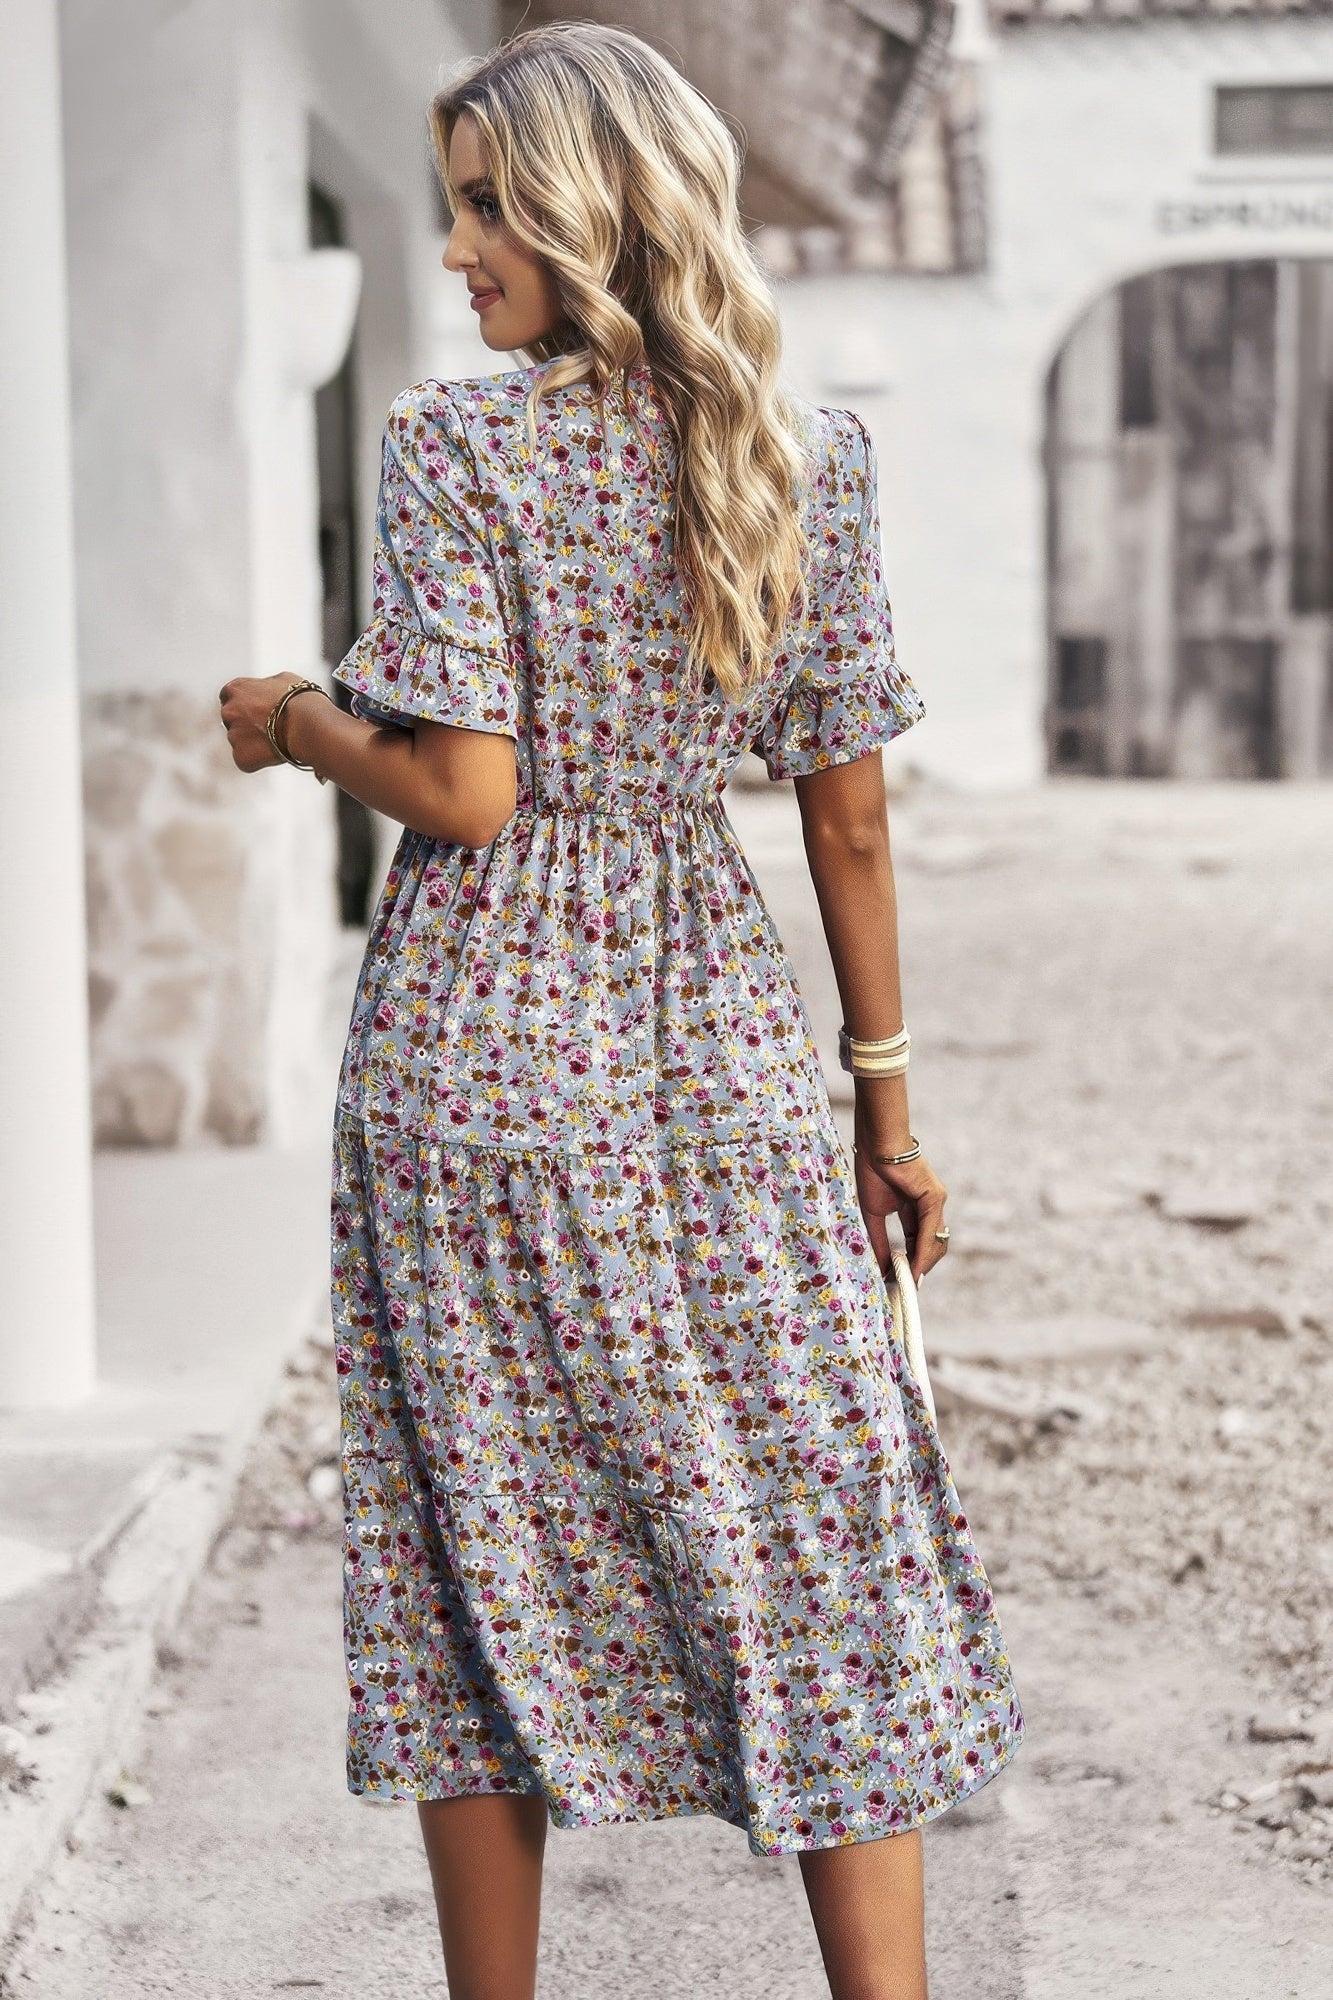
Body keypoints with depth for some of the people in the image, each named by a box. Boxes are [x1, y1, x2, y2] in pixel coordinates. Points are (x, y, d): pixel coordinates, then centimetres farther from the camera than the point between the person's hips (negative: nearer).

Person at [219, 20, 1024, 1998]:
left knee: (486, 1570, 9)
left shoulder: (455, 441, -10)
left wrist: (296, 719, 4)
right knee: (818, 1550, 8)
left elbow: (463, 791, -16)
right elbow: (851, 817, 3)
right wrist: (888, 1106, 10)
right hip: (719, 1048, 3)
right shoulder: (811, 451, 1)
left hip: (478, 1053, -2)